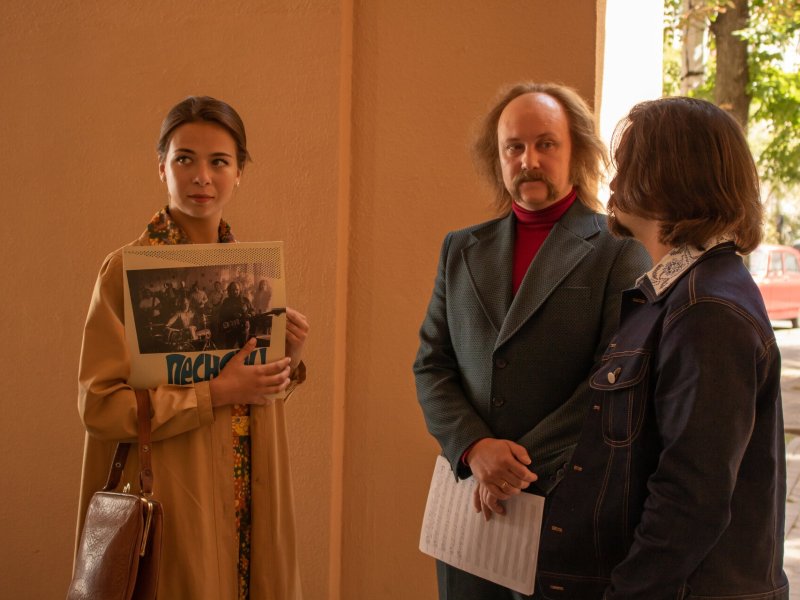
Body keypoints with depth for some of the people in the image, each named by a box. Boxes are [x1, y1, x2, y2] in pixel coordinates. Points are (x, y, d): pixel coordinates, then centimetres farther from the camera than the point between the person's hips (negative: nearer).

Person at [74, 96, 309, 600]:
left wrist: (289, 361, -5)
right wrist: (214, 394, -20)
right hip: (173, 500, -5)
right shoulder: (128, 270, -10)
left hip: (250, 501, 6)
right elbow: (98, 404, -14)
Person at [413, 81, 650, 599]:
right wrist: (475, 448, -11)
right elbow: (432, 366, 7)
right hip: (474, 499, 4)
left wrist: (523, 466, -15)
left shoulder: (620, 250, -3)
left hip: (571, 500, -4)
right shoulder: (462, 250, 12)